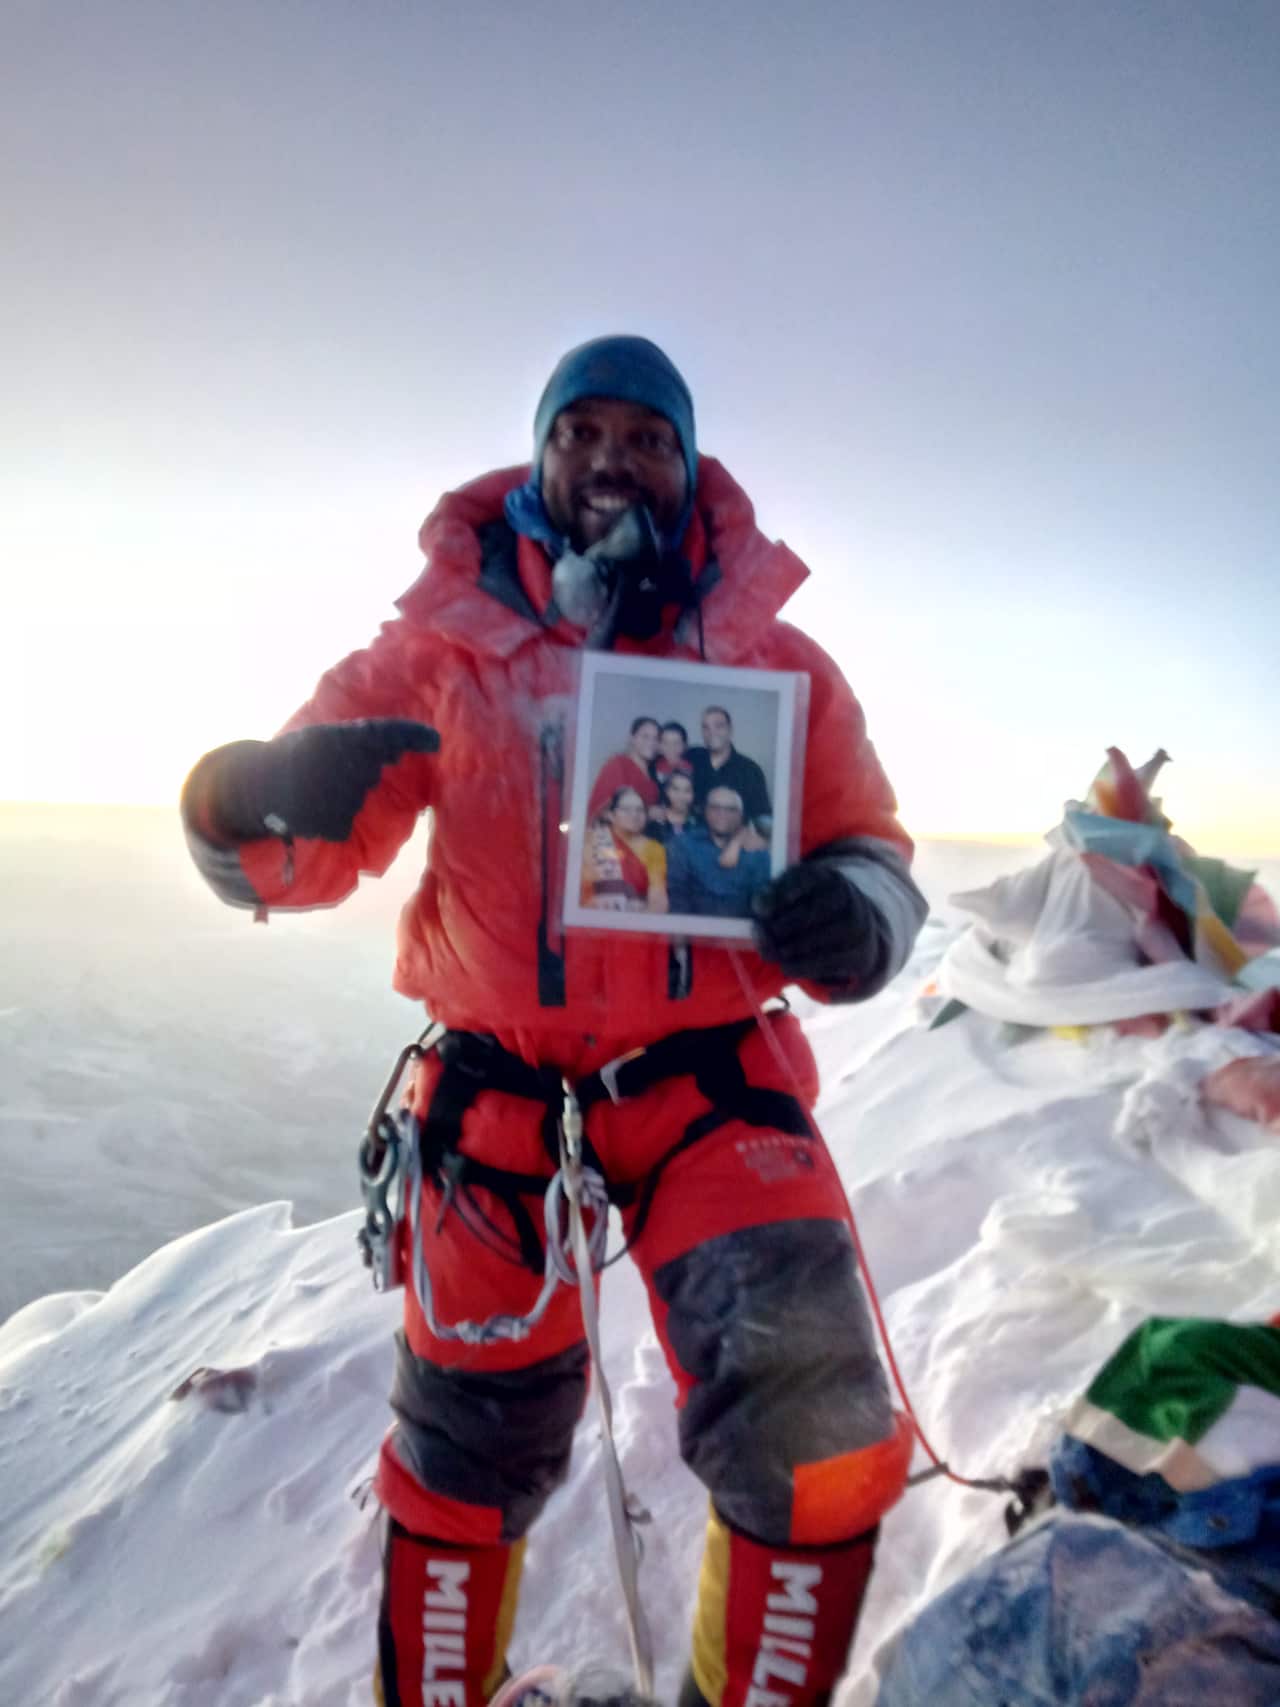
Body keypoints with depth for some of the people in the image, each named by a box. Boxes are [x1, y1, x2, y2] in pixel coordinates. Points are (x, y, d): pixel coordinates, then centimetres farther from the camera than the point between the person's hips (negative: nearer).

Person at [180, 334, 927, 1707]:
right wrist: (256, 797, -24)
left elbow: (864, 842, 7)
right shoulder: (445, 643, 1)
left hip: (712, 1084, 0)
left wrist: (857, 912, -16)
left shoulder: (772, 658, 3)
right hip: (498, 1090, 1)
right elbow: (297, 857, 0)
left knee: (817, 1440, -13)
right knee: (466, 1454, 14)